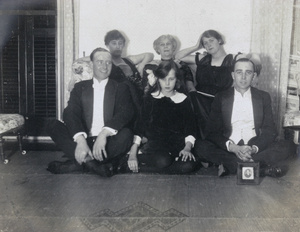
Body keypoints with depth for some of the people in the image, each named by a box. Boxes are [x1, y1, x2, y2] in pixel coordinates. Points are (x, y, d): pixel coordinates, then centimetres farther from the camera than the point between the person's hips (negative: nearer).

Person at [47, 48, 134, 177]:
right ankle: (90, 162, -30)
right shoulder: (80, 87, 13)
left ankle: (79, 164, -26)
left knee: (126, 134, -31)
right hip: (84, 141, 2)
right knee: (54, 126, -17)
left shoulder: (120, 87, 10)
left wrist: (104, 134, -26)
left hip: (108, 142, -1)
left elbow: (125, 113, -8)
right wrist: (80, 140, -23)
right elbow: (70, 113, -3)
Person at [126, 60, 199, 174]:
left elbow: (190, 129, 6)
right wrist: (133, 153, -5)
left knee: (189, 165, -31)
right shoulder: (150, 98, 7)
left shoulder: (183, 100, 9)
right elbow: (140, 126, 4)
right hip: (154, 142, -2)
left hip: (177, 144, 3)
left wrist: (187, 148, -13)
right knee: (162, 161, -37)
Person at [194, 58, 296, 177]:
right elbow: (212, 132, -2)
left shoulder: (263, 97, 10)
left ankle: (229, 166, -29)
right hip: (228, 149, -1)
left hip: (256, 148, 1)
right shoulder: (221, 98, 6)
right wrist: (232, 147, -20)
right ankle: (262, 168, -31)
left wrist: (254, 148, -16)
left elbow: (270, 131, 4)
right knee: (200, 145, -28)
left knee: (288, 146, -22)